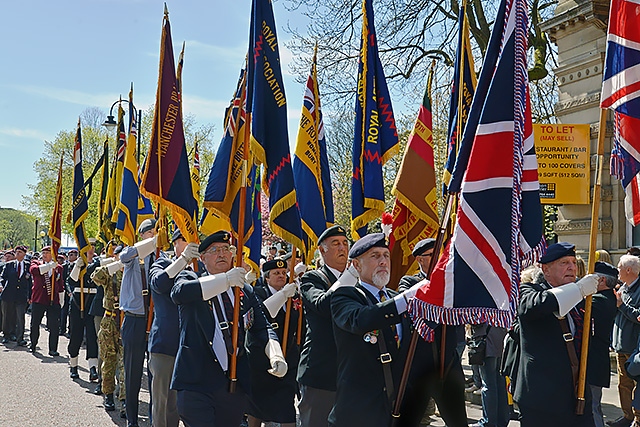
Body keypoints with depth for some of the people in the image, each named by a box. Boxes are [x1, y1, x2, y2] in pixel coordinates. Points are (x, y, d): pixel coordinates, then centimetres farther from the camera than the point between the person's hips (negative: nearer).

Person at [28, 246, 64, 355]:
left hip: (53, 301, 0)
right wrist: (50, 265, -22)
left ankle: (53, 349, 5)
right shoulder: (36, 263, 7)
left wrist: (61, 301, 9)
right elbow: (33, 270, -18)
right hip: (38, 299, 0)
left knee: (54, 327, -3)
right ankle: (33, 345, 30)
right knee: (34, 324, 10)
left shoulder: (58, 268, 9)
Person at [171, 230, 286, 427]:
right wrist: (225, 280, -25)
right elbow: (178, 292, -19)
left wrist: (276, 355, -5)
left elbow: (262, 328, 16)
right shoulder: (190, 278, 5)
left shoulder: (245, 290, 16)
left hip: (236, 384, 4)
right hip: (197, 383, -4)